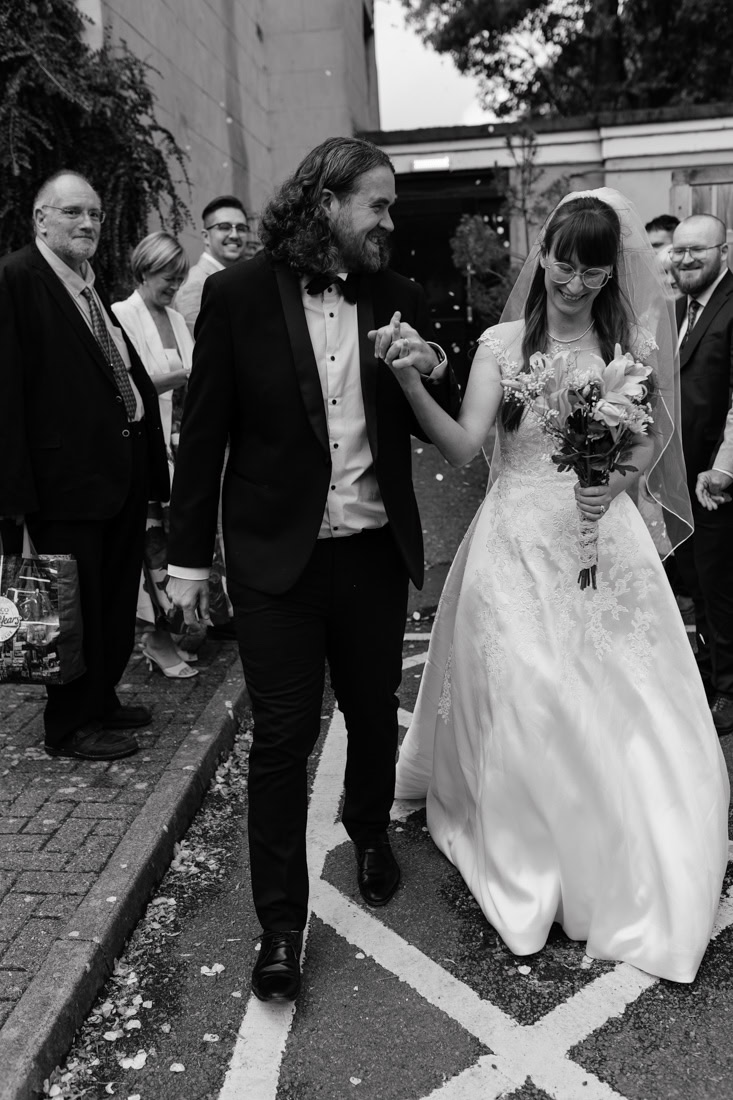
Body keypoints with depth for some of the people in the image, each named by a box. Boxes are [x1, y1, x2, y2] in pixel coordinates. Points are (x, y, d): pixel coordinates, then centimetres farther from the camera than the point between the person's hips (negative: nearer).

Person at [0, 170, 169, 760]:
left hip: (124, 466, 8)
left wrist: (149, 460, 7)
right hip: (67, 473, -8)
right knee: (76, 603, 4)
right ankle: (71, 725, 20)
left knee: (117, 599, 17)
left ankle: (102, 700, 35)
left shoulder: (94, 285, 15)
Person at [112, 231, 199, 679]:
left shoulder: (177, 320, 17)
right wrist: (182, 375, -18)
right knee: (155, 537, -5)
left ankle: (162, 629, 16)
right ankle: (158, 637, 4)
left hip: (180, 441, 6)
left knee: (176, 534, 6)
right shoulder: (122, 316, -4)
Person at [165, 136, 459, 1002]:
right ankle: (281, 923, 19)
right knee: (282, 737, 3)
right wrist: (188, 555, -2)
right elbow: (204, 432, -3)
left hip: (375, 552, 3)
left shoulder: (397, 298, 2)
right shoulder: (239, 294, -6)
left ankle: (369, 830, 48)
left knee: (374, 712, 19)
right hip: (276, 557, -3)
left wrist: (431, 367, -13)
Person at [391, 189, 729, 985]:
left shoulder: (631, 341, 3)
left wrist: (618, 480, -11)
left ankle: (620, 881, 32)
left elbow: (650, 444, 10)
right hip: (520, 545, -1)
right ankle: (524, 879, 27)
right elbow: (462, 446, -11)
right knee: (519, 710, 4)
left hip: (604, 543, 1)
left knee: (617, 713, 6)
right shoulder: (503, 342, -1)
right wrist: (408, 382, -26)